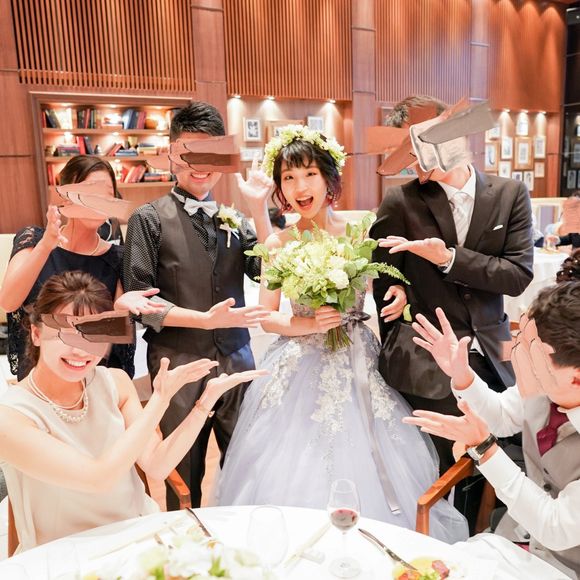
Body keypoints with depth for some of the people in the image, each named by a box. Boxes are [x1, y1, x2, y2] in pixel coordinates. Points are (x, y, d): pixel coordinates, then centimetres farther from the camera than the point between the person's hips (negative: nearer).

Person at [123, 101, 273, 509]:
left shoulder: (235, 218, 9)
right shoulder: (150, 219, -2)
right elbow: (140, 299, -7)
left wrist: (259, 208, -9)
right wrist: (206, 319, -17)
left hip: (236, 361, 3)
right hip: (179, 366, -3)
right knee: (184, 479, 13)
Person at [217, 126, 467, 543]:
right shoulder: (279, 244, -2)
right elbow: (267, 318, 0)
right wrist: (310, 324, -16)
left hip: (357, 366, 1)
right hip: (300, 370, 0)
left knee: (364, 470, 8)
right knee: (296, 473, 5)